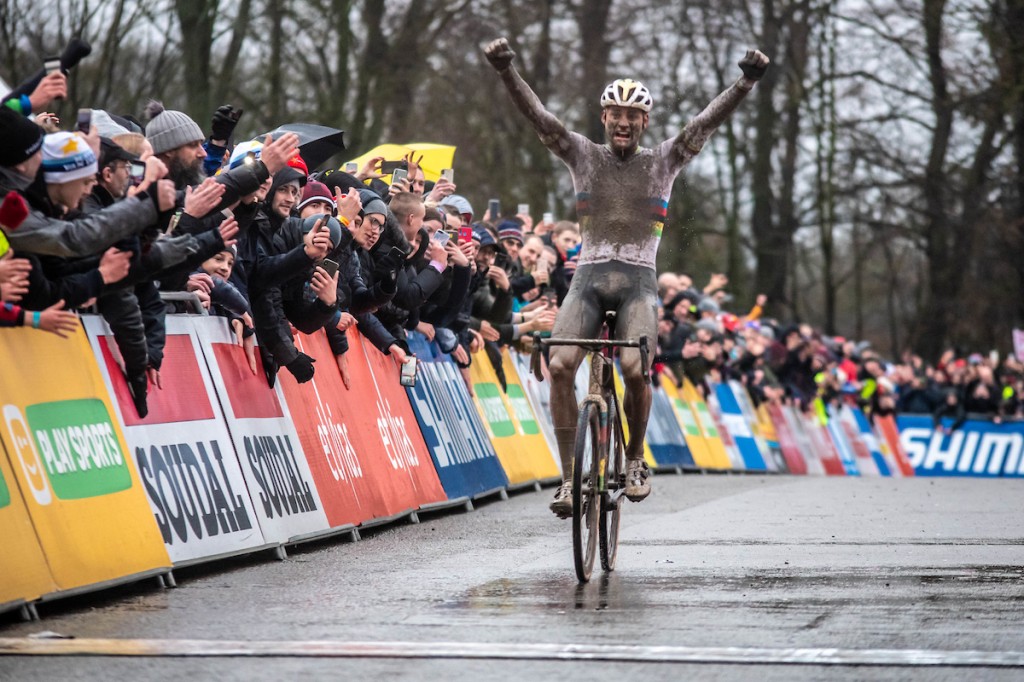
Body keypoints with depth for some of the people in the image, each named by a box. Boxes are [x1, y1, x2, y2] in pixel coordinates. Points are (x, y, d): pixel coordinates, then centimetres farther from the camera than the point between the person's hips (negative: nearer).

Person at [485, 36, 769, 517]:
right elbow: (538, 116, -4)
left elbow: (708, 121, -4)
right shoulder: (584, 156, 9)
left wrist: (746, 83, -19)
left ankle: (636, 458, 2)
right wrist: (506, 71, -19)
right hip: (588, 278, 1)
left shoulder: (662, 162, 8)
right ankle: (570, 477, -12)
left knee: (634, 368, -25)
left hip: (638, 282, -1)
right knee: (560, 365, -22)